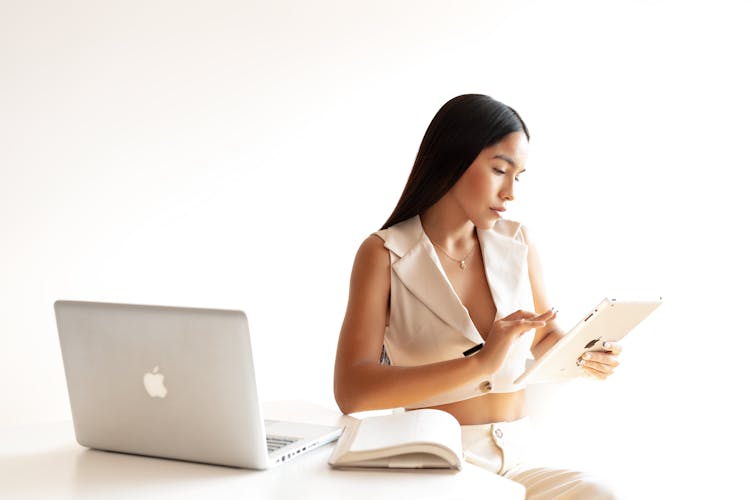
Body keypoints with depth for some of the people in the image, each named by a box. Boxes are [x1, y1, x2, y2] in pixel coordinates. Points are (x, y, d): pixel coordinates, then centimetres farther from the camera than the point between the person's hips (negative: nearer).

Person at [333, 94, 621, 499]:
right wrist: (479, 364, -27)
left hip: (519, 460, 5)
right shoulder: (384, 254, -6)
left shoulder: (518, 243, 7)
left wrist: (584, 358, -3)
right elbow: (351, 392, -17)